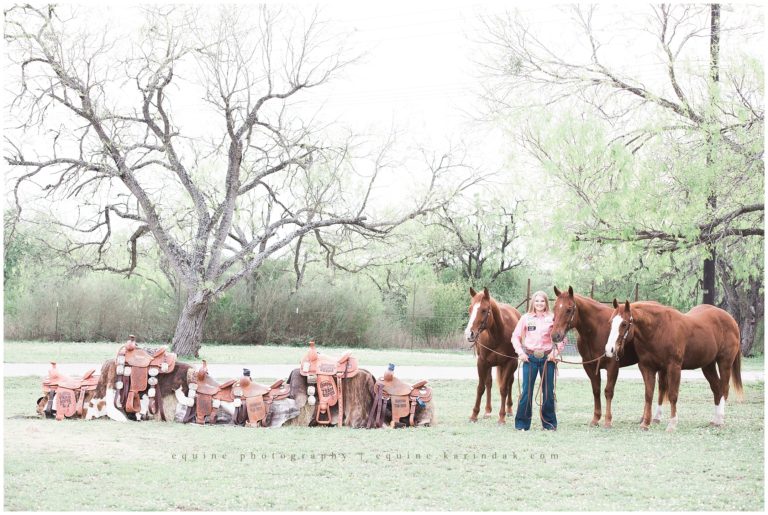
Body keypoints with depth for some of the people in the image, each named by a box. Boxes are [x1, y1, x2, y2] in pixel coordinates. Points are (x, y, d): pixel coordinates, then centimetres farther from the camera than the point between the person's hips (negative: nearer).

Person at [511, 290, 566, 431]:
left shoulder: (552, 318, 2)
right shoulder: (526, 318, 4)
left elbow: (563, 338, 4)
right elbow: (515, 336, 7)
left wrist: (556, 352, -7)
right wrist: (520, 352, -4)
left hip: (547, 358, 0)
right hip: (530, 358, 0)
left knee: (548, 392, 6)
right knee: (527, 391, 0)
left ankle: (549, 423, 17)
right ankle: (522, 423, 7)